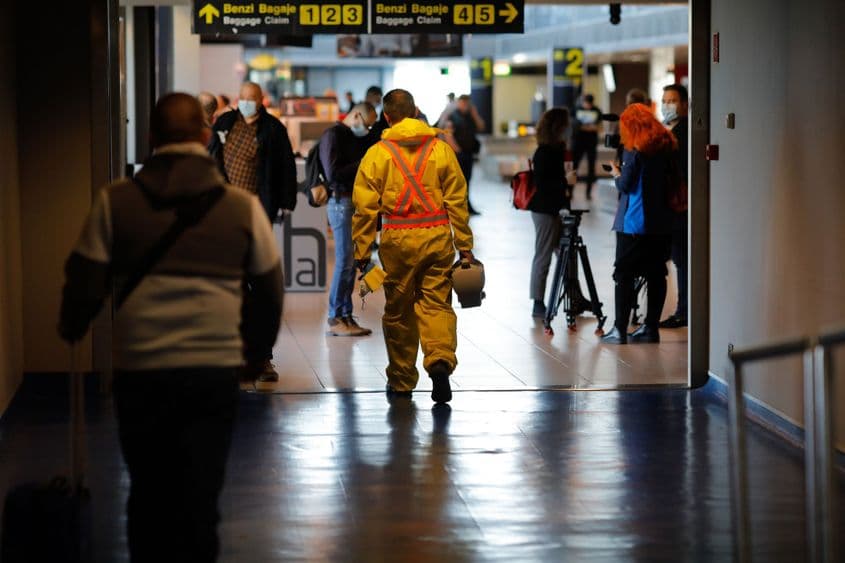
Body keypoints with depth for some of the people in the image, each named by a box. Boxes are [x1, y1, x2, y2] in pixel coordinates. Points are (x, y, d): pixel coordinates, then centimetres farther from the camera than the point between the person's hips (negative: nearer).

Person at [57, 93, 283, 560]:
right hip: (214, 370, 0)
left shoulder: (115, 201, 0)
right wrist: (257, 346, 27)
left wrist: (70, 329, 21)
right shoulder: (242, 206, 3)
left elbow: (85, 283, 1)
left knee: (148, 495, 16)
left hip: (138, 371, 0)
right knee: (199, 500, 4)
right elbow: (270, 290, 9)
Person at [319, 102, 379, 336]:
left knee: (350, 262, 8)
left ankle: (346, 316, 11)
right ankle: (336, 319, -3)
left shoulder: (356, 138, 18)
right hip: (341, 201, -8)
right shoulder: (333, 136, -8)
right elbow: (333, 174, -17)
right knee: (345, 262, -8)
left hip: (356, 201, 8)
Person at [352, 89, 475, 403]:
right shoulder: (441, 149, 3)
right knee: (436, 303, 5)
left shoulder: (378, 154, -1)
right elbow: (457, 200, 4)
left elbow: (365, 207, -2)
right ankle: (440, 360, -21)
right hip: (438, 237, 1)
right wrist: (464, 245, 10)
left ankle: (401, 382, 20)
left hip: (398, 240, -1)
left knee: (398, 310, 11)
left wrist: (362, 251, 4)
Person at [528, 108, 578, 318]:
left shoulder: (554, 150, 10)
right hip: (545, 211, -9)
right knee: (543, 257, -2)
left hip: (554, 209, 9)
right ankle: (538, 305, 5)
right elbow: (540, 184, -20)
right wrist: (565, 181, -18)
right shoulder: (544, 153, -16)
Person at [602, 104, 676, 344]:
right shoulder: (666, 146, 7)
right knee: (656, 275, 9)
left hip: (634, 223, -6)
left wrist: (616, 174, 8)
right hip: (660, 222, 6)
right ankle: (651, 328, 13)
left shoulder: (634, 150, -12)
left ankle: (620, 330, -5)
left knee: (624, 275, -2)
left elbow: (625, 185, -12)